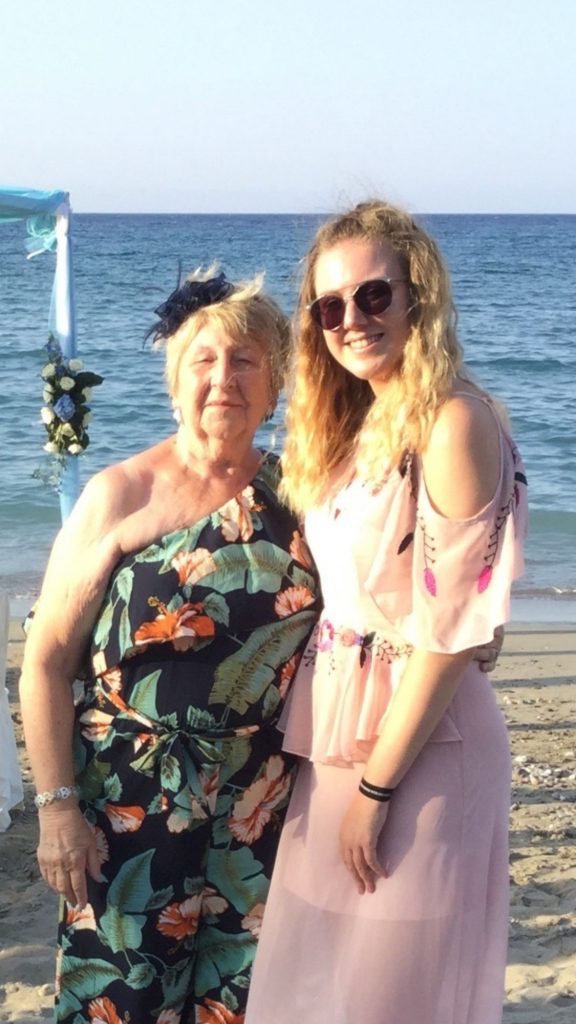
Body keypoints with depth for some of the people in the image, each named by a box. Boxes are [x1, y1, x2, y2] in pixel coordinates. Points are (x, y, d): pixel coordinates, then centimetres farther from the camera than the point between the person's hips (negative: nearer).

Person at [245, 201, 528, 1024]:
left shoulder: (454, 423, -17)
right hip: (342, 731, 8)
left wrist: (378, 783, -16)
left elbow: (453, 626, -19)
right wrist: (346, 764, 7)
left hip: (421, 740, -8)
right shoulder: (356, 422, 9)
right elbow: (343, 589, 11)